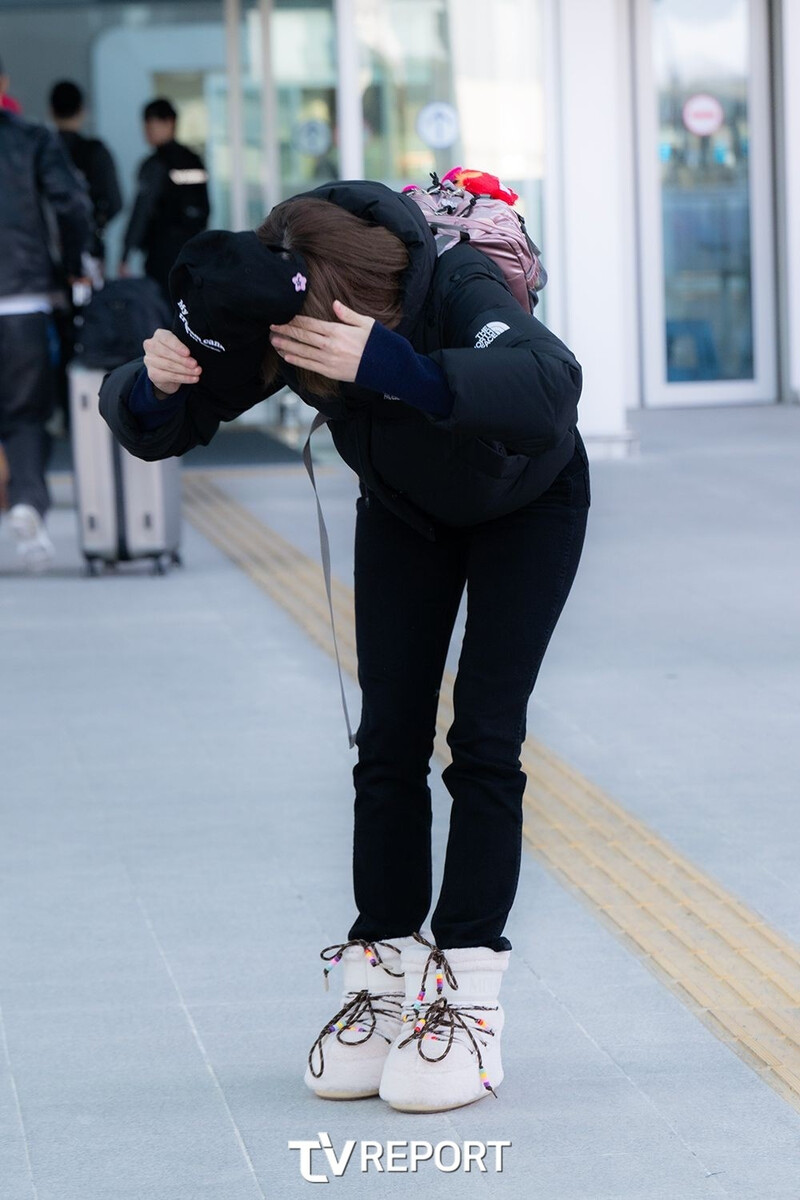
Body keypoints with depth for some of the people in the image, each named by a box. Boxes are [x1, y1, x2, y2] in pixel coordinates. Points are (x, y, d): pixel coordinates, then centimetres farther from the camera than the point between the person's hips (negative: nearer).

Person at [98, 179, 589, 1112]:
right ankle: (382, 984, 5)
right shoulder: (273, 315, -29)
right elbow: (155, 426, -20)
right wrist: (152, 386, -44)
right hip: (403, 509, 4)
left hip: (525, 503, -4)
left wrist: (394, 368, -73)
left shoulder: (455, 290, -43)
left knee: (483, 740, -11)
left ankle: (467, 1001, -8)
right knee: (390, 738, -2)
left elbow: (550, 388, -62)